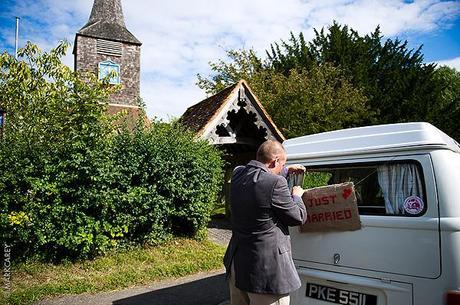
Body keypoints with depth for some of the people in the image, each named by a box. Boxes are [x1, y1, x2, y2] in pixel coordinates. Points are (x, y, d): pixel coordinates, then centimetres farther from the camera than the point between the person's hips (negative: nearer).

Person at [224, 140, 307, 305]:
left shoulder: (238, 174, 0)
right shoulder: (275, 183, -22)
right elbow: (298, 217, -9)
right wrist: (297, 195, 9)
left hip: (236, 262, 8)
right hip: (267, 269, -7)